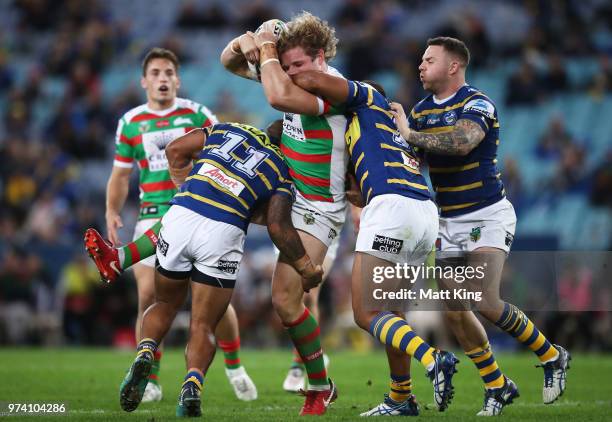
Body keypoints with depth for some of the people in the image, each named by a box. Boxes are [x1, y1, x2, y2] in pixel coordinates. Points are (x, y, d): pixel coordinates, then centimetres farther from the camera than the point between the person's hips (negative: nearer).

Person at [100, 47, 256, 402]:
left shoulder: (198, 115, 3)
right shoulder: (130, 122, 8)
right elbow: (121, 174, 16)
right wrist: (112, 212, 3)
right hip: (153, 218, 1)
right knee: (149, 297, -9)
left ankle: (235, 368, 16)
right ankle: (150, 380, 2)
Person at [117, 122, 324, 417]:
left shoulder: (229, 129, 23)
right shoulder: (280, 173, 16)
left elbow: (175, 150, 18)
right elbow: (278, 227, 3)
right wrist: (307, 268, 13)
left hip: (180, 216, 2)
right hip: (223, 234, -2)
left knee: (165, 305, 24)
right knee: (204, 325, 10)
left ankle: (144, 354, -5)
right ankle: (193, 384, -17)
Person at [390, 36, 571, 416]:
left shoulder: (478, 104, -14)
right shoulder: (421, 110, 8)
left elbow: (461, 143, -34)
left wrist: (411, 134, -28)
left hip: (487, 216, -7)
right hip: (448, 221, 7)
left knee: (485, 303, -19)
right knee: (453, 310, -2)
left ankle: (552, 356, 3)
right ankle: (497, 386, 13)